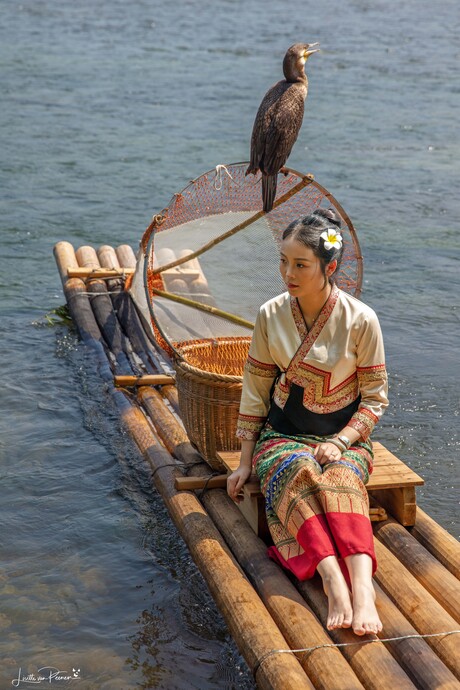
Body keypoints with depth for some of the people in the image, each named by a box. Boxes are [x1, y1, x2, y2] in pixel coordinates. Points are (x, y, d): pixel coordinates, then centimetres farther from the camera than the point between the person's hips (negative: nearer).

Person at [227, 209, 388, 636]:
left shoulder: (360, 320, -8)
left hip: (344, 437, -1)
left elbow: (375, 399, -1)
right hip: (282, 435, 1)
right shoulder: (271, 316, -2)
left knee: (340, 477, -36)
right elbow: (254, 391, 5)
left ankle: (362, 585, -54)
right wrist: (245, 461, 2)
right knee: (297, 472, -35)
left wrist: (340, 442, -16)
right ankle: (334, 581, -50)